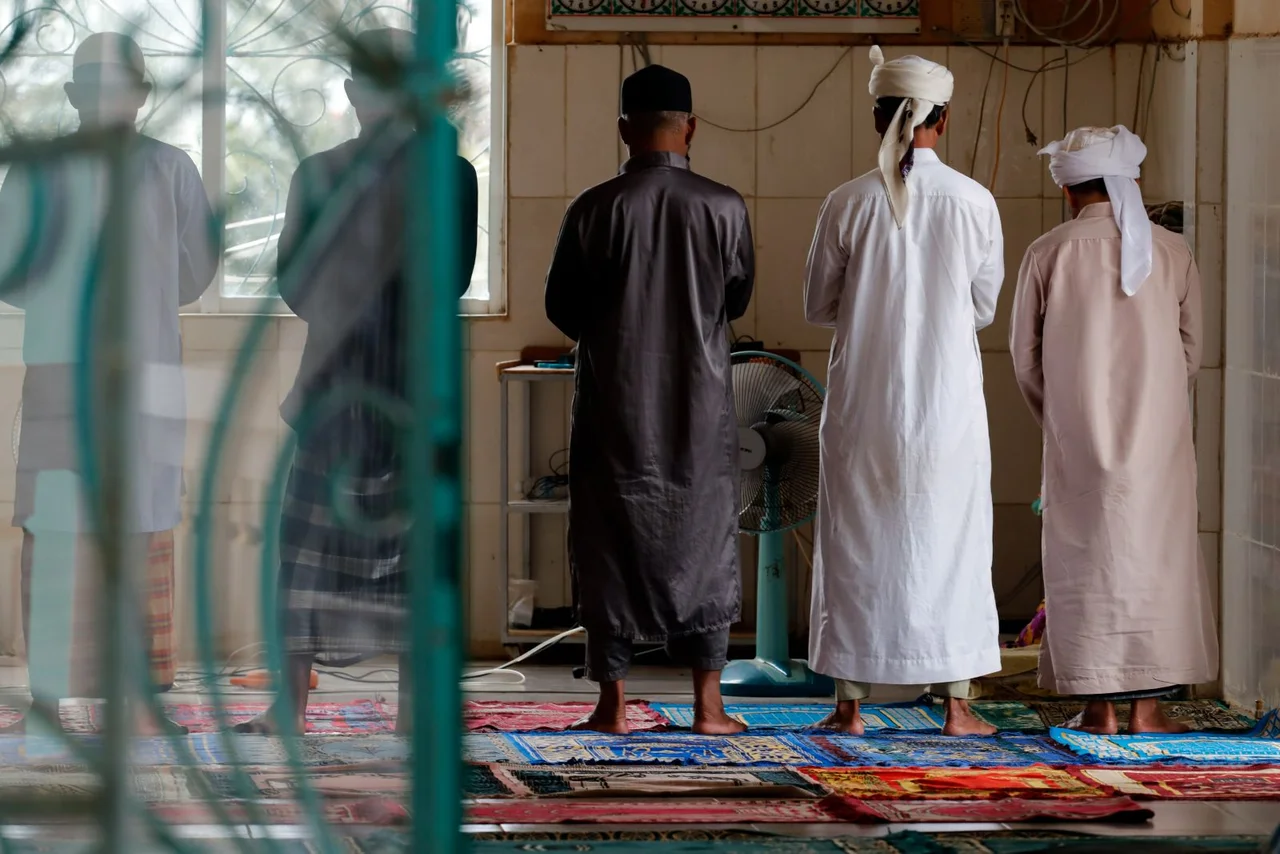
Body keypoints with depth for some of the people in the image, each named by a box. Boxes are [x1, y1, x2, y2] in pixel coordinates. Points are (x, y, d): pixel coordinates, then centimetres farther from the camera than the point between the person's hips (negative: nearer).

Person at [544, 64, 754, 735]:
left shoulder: (594, 209, -9)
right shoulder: (723, 207, -6)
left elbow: (561, 309, -1)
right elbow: (738, 298, 7)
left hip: (615, 401, -1)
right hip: (700, 401, 1)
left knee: (610, 543, 7)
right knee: (704, 541, 9)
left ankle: (613, 703, 6)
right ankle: (708, 704, 8)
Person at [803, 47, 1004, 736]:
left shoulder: (848, 204, -6)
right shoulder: (974, 203, -6)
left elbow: (818, 307, 3)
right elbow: (985, 307, 5)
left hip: (863, 396, 0)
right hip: (948, 396, 0)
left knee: (857, 542, 8)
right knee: (951, 540, 8)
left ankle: (851, 702, 10)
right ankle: (956, 702, 8)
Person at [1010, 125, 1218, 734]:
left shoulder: (1049, 254, -4)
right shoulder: (1171, 252, 0)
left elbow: (1025, 356, 2)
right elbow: (1192, 352, 6)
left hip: (1079, 440, -1)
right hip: (1158, 435, 1)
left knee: (1086, 559, 5)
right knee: (1154, 553, 7)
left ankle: (1098, 708, 5)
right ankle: (1147, 706, 6)